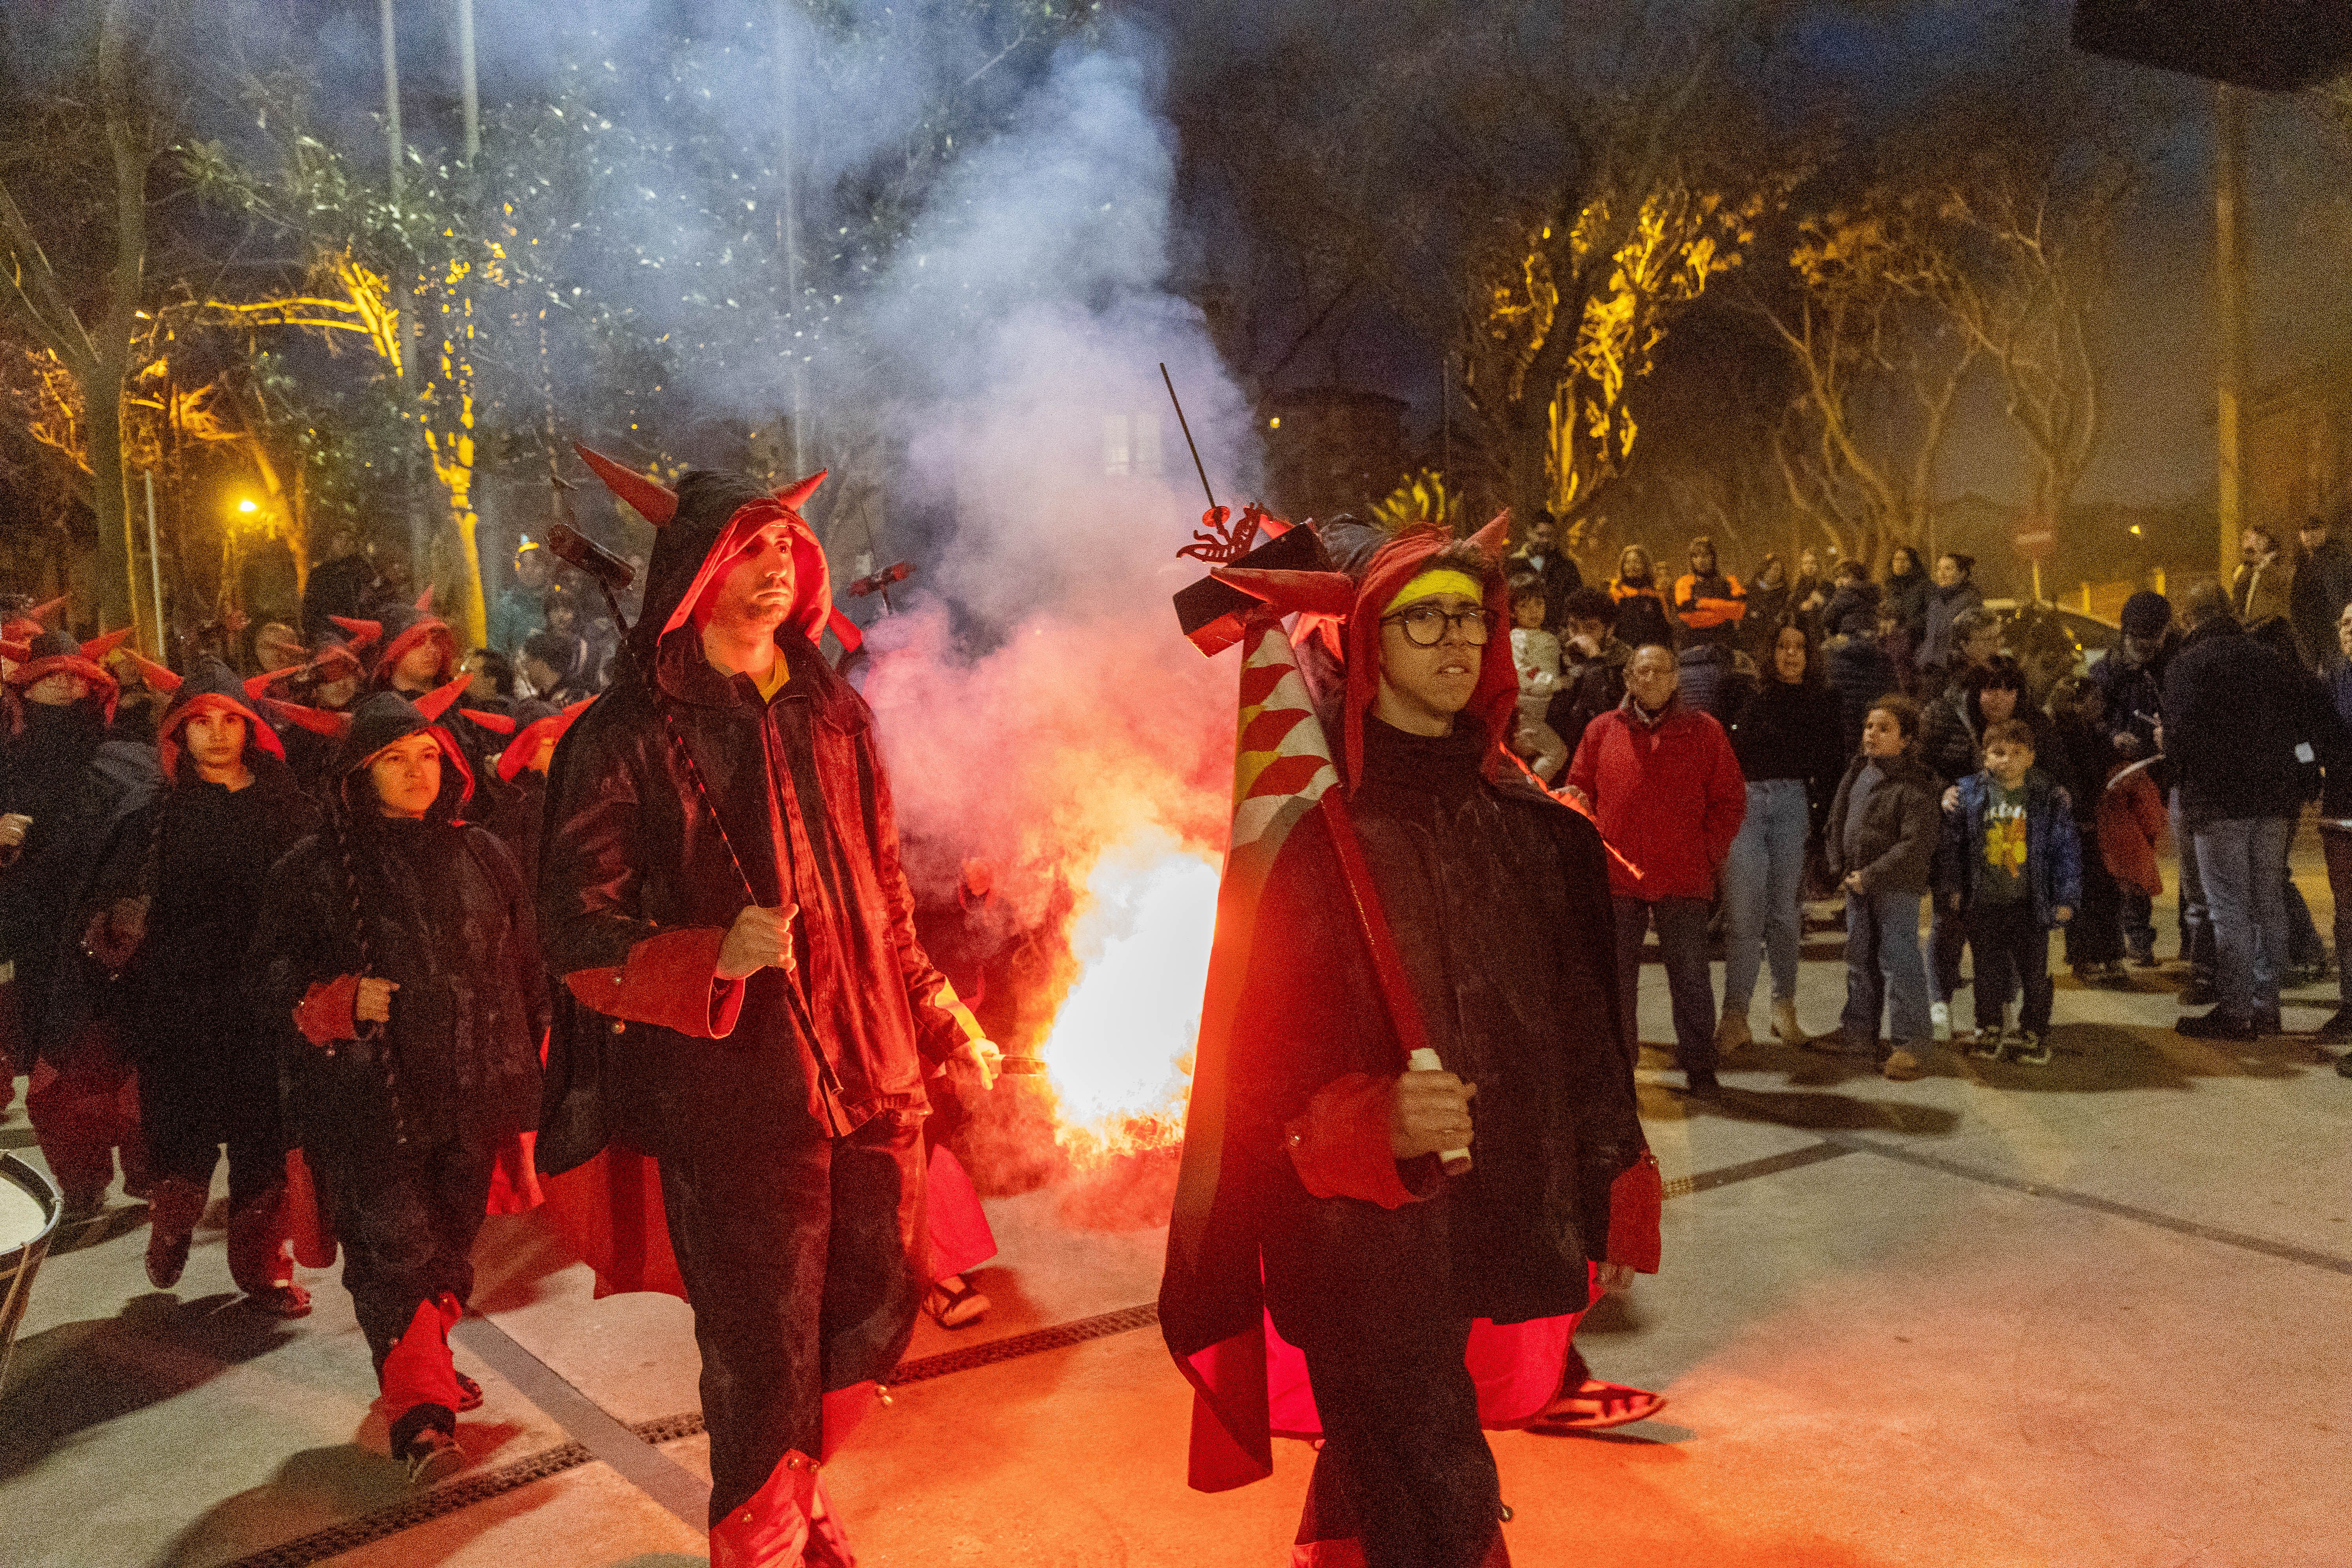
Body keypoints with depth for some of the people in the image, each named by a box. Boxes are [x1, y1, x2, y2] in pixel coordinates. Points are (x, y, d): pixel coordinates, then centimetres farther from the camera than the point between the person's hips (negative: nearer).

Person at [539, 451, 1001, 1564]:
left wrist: (941, 1020, 19)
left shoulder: (833, 711, 12)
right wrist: (716, 959, -24)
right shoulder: (628, 737, -6)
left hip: (872, 1074, 6)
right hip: (735, 1095, -5)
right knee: (763, 1351, 3)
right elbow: (579, 933, -8)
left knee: (872, 1320, 16)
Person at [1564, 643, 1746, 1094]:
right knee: (1616, 975, 8)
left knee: (1690, 975, 3)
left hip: (1684, 876, -1)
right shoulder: (1603, 730, 8)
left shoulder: (1704, 731, 5)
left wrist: (1711, 854, 0)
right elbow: (1579, 790, 11)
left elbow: (1730, 799, 6)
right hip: (1616, 875, 1)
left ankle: (1698, 1065, 15)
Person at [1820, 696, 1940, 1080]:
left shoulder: (1915, 785, -15)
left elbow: (1914, 846, -19)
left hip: (1897, 887, -8)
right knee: (1859, 958, 17)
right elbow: (1835, 822, 15)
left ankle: (1909, 1044, 2)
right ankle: (1858, 1030, 30)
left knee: (1899, 961, -5)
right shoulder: (1857, 771, 8)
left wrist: (1871, 876, -19)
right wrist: (1840, 868, 4)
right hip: (1857, 884, 8)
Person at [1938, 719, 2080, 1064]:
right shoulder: (1969, 793, 0)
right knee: (1988, 969, 12)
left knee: (2034, 971, 7)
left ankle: (2034, 1036, 21)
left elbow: (2066, 849, -1)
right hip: (1983, 902, 2)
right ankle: (1990, 1030, 27)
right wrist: (1952, 886, 3)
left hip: (2030, 902, -1)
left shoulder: (2050, 798, -4)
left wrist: (2066, 897, -3)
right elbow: (1952, 844, 7)